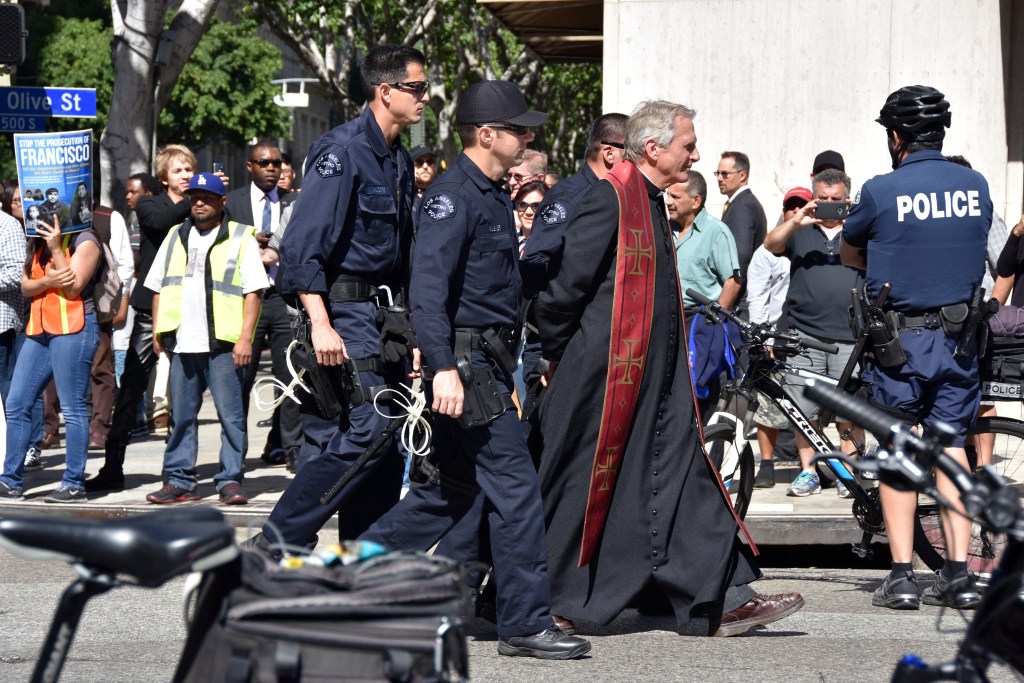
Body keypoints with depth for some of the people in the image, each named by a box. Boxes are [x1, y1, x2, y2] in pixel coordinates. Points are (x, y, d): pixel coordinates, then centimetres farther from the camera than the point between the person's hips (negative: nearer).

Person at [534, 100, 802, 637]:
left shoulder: (652, 205, 16)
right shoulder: (609, 199, -15)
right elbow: (564, 285, -16)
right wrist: (559, 358, -6)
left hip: (656, 380, 9)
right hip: (604, 377, -9)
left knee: (683, 475, 6)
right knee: (585, 487, 0)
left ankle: (723, 600, 6)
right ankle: (548, 606, 13)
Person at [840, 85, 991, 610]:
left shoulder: (881, 191, -9)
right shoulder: (976, 186, 3)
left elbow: (849, 255, 6)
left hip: (900, 338, -3)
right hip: (959, 335, 4)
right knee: (951, 447, 9)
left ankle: (902, 576, 2)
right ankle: (958, 574, 5)